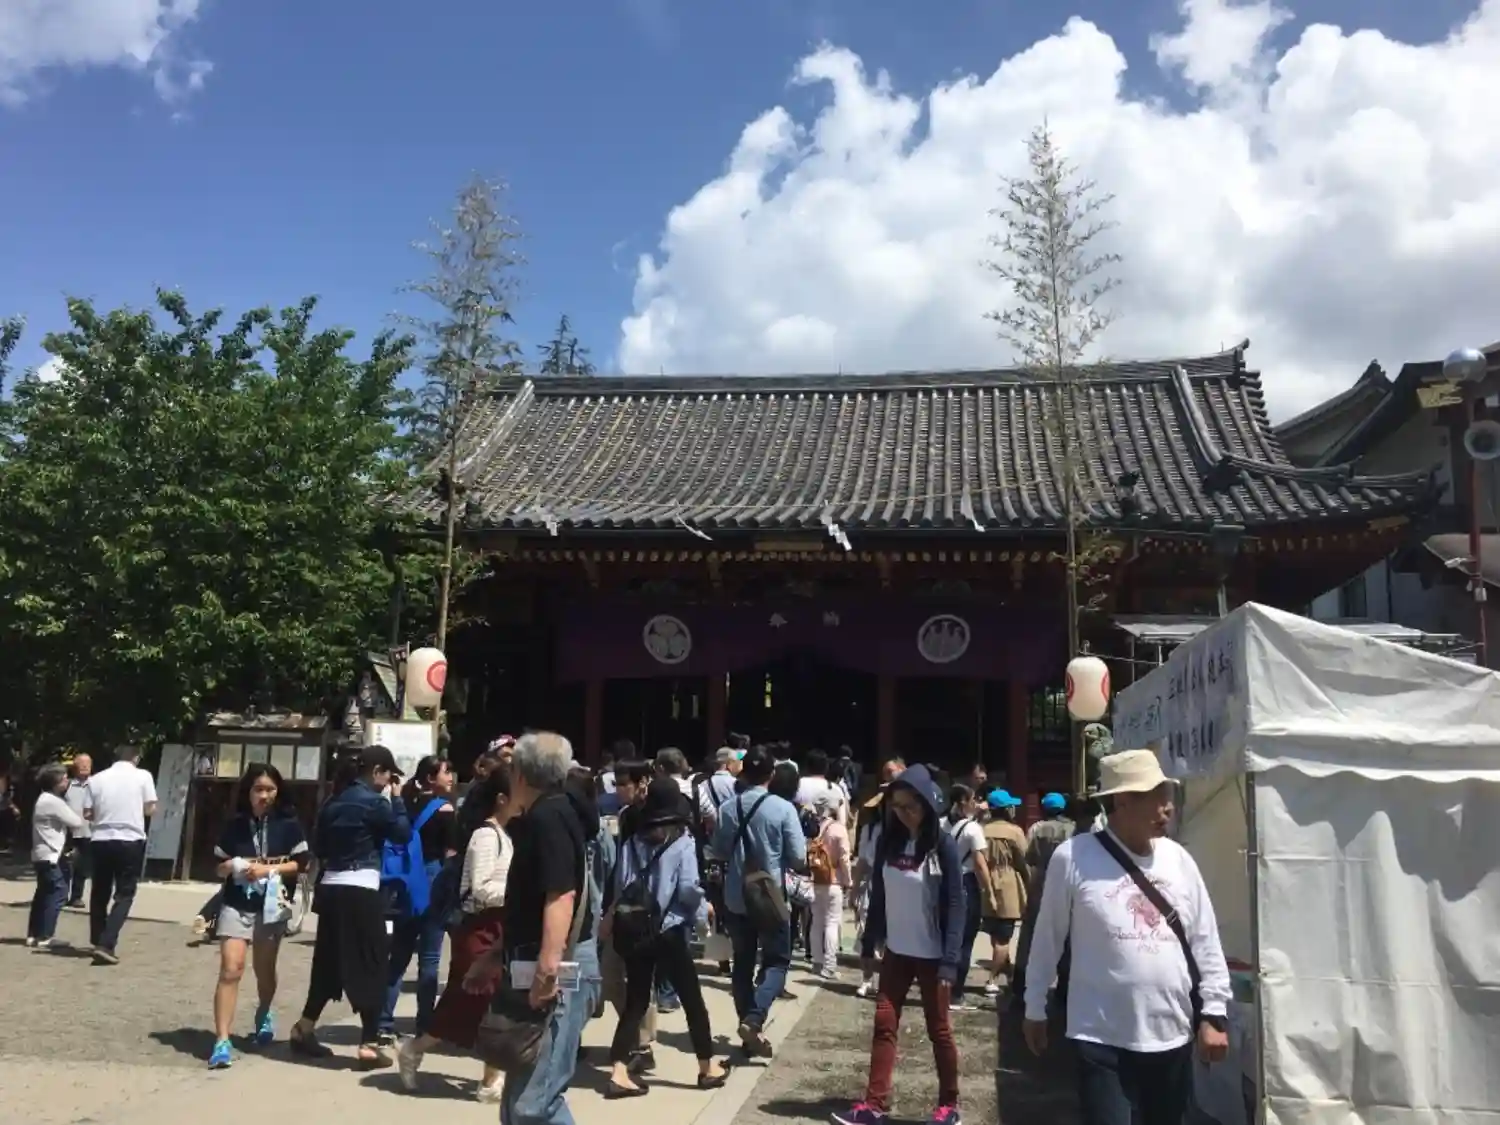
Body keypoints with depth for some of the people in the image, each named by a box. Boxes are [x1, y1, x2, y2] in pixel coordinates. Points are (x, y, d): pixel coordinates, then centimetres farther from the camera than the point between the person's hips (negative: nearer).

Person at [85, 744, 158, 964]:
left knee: (100, 893, 18)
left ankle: (98, 942, 31)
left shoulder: (96, 778, 5)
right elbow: (150, 810, 0)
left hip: (101, 840, 3)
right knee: (124, 895, 3)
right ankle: (105, 945, -11)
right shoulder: (142, 776, -2)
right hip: (130, 840, -3)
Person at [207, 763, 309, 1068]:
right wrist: (233, 866, -14)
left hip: (271, 906, 0)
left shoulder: (288, 824, -2)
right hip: (236, 905, 0)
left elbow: (301, 863, -3)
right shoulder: (236, 824, 2)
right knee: (230, 969, -12)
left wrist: (268, 869, -15)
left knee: (264, 969, 14)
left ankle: (263, 1017, 42)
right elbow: (219, 866, 7)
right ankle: (221, 1041, -10)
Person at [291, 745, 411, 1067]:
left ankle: (304, 1029, 20)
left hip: (330, 888, 7)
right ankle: (369, 1044, -2)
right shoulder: (375, 802, -10)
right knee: (373, 964, -1)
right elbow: (404, 834, -4)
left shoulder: (334, 801, 12)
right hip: (360, 890, -7)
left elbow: (317, 844, 18)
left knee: (327, 962, 18)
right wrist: (396, 798, 3)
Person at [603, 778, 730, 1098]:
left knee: (635, 1002, 12)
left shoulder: (632, 842, 3)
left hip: (634, 932, 4)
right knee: (692, 1000, 11)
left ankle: (619, 1073, 4)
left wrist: (614, 918, 13)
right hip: (668, 932, -4)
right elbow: (688, 890, -13)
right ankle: (708, 1067, 23)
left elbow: (620, 886, 2)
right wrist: (703, 905, 6)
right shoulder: (681, 843, -8)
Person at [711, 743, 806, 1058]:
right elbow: (799, 856, -12)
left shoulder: (727, 809, -4)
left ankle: (748, 1024, 18)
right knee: (778, 960, 9)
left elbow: (718, 851, 7)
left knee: (743, 962, 15)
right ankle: (754, 1019, -10)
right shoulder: (783, 808, -14)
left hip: (737, 898, 3)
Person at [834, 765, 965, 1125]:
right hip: (896, 951, 4)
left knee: (938, 1029, 8)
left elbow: (955, 904, -14)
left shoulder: (943, 845, -13)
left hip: (932, 954, -4)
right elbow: (878, 894, 6)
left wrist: (950, 958, -19)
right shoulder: (888, 841, 0)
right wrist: (869, 942, 5)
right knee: (884, 1024, 4)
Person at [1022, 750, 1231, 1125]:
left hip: (1172, 1036, 5)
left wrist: (1213, 1013, 4)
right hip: (1104, 1040, -5)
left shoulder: (1178, 858, 2)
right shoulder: (1073, 857, -11)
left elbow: (1206, 942, 9)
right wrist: (1035, 1010, 6)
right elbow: (1048, 940, -1)